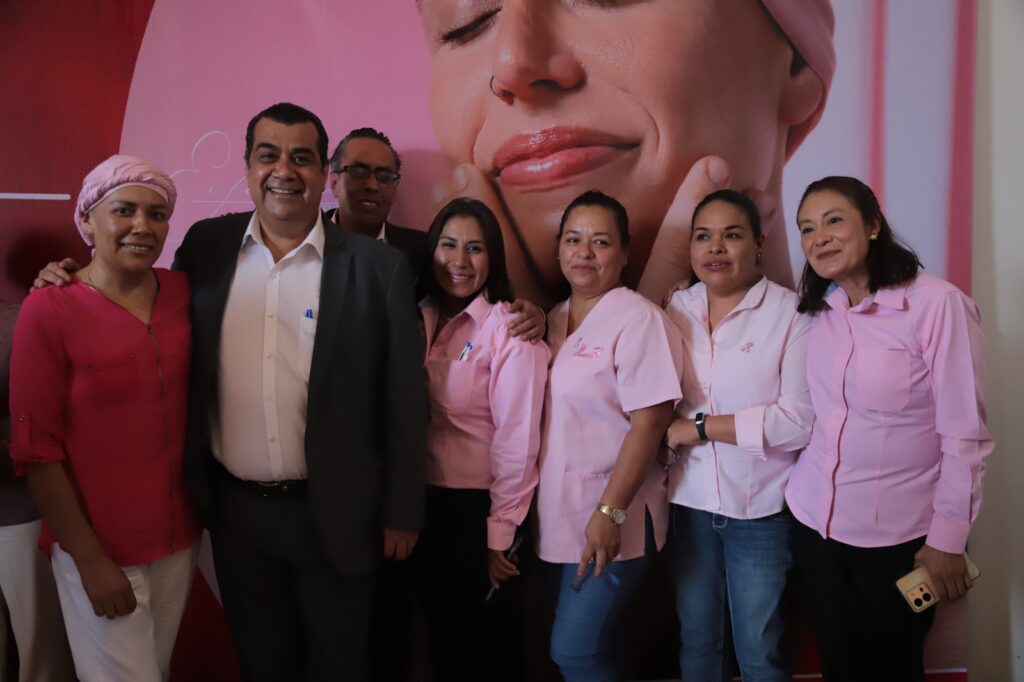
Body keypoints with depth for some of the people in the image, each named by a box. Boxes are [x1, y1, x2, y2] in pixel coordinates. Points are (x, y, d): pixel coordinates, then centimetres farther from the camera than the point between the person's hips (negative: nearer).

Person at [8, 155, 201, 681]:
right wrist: (89, 558, -10)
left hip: (179, 539, 4)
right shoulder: (49, 311, -12)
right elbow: (37, 448, -11)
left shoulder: (184, 293, -1)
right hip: (98, 549, -4)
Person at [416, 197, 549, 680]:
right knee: (442, 634, 21)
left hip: (480, 508, -5)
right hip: (426, 504, 5)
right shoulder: (420, 319, 3)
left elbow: (517, 438, -15)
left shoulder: (509, 329, -14)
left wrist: (500, 531, -13)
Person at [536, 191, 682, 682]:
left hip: (610, 519, -7)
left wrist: (610, 513, -21)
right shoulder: (552, 321, 9)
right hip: (558, 516, 7)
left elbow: (649, 422, -19)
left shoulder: (639, 319, -13)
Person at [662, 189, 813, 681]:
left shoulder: (790, 312, -10)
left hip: (761, 508, -3)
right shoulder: (676, 309, 3)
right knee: (696, 640, 18)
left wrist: (700, 427, -16)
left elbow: (800, 420, -18)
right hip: (689, 502, 4)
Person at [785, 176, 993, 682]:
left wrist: (947, 541, -12)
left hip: (897, 533, -5)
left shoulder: (938, 304, -17)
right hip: (813, 520, 5)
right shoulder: (818, 308, 2)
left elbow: (964, 436, -15)